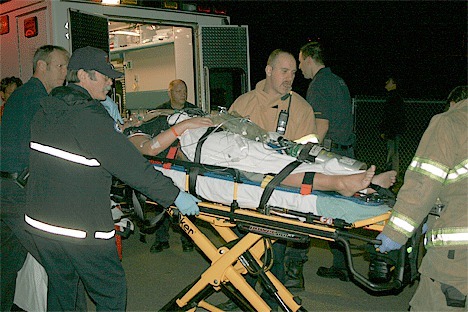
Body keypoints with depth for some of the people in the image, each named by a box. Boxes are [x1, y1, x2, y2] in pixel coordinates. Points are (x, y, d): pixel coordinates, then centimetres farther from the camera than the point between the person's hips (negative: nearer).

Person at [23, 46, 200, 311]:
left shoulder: (45, 110, 5)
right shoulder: (90, 119, -20)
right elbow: (133, 167, -21)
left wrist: (111, 126, 14)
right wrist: (175, 195, -15)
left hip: (39, 222, 8)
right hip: (83, 230, -8)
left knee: (60, 290, 23)